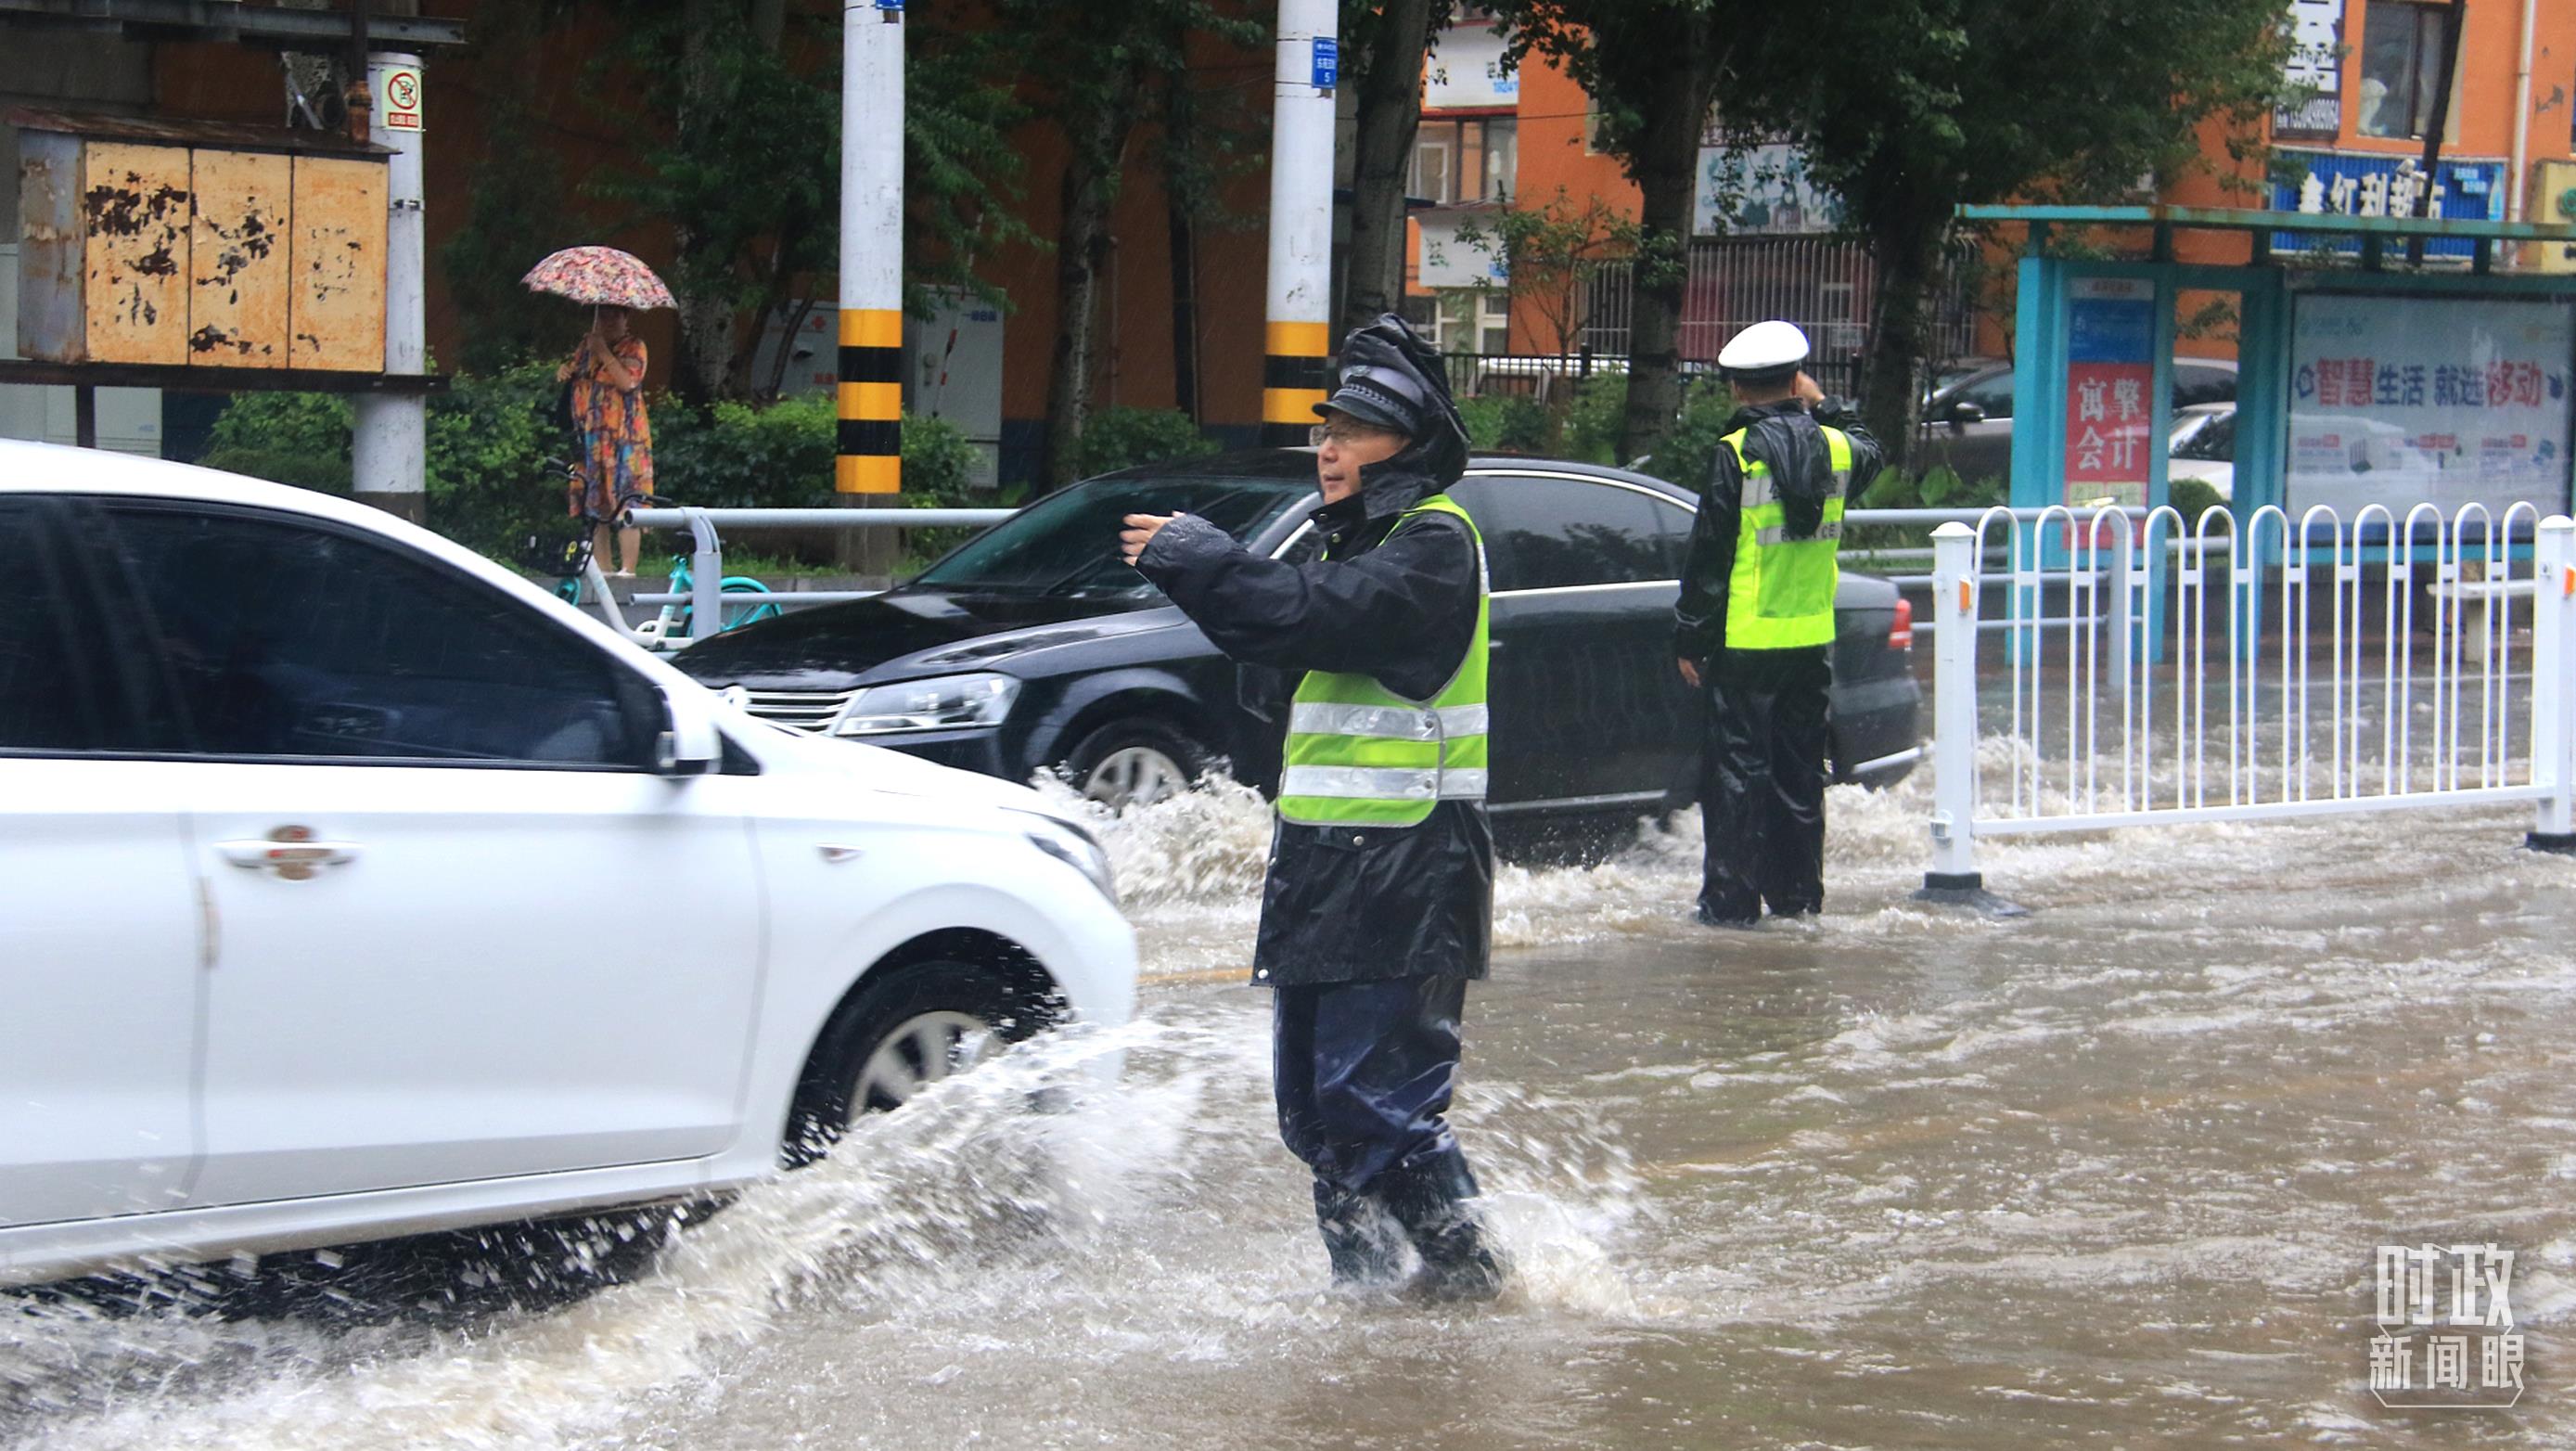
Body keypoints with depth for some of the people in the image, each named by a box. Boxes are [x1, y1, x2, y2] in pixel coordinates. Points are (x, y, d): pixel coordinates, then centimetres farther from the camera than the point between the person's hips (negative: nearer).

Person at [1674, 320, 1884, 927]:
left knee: (1738, 768, -1)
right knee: (1799, 769, 13)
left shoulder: (1736, 454, -12)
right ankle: (1798, 893, 17)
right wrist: (1825, 407, 25)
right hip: (1813, 642, 5)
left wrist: (1690, 638, -3)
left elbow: (1708, 556, -10)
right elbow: (1868, 452, 29)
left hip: (1745, 643, -5)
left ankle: (1731, 898, -1)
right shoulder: (1834, 447, 1)